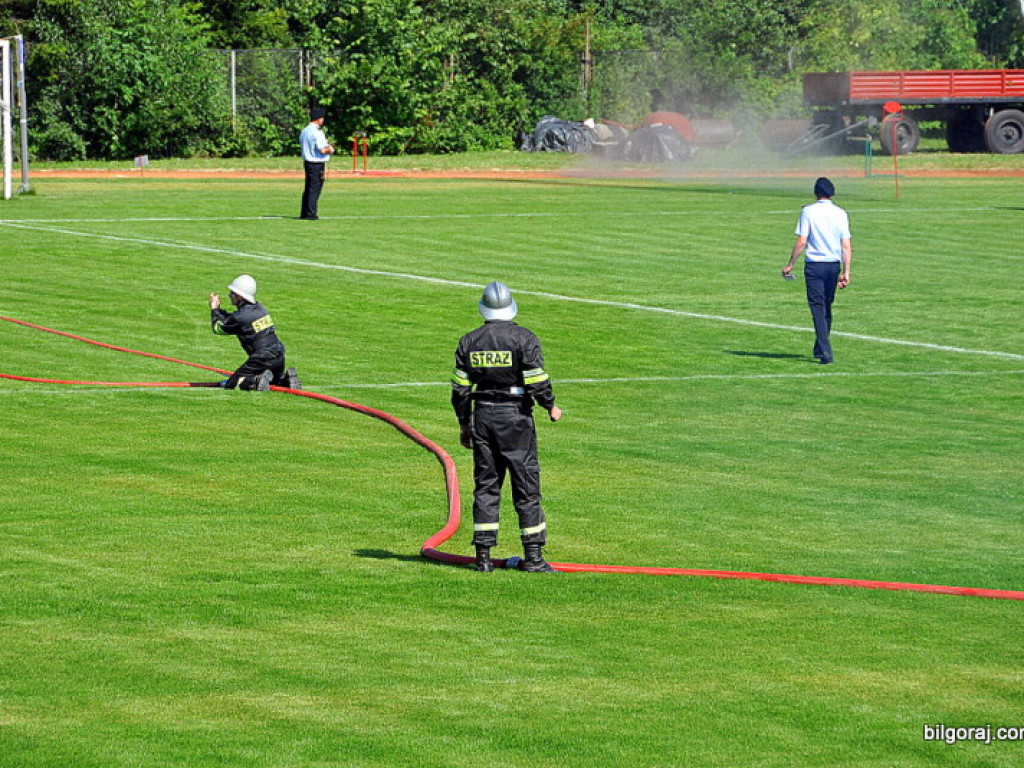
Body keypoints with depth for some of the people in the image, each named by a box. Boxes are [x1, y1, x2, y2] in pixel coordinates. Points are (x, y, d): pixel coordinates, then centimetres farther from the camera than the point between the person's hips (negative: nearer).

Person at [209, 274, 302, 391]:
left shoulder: (240, 317, -13)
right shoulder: (260, 308, 11)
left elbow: (218, 328, 6)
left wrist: (214, 310, 20)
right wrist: (219, 310, 24)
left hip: (262, 359, -7)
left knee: (230, 384, -1)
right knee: (276, 380, 35)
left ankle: (257, 380, -23)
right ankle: (287, 378, 2)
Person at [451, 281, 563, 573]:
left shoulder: (469, 341, 5)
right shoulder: (524, 339, -8)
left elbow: (459, 388, 6)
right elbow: (537, 381, -13)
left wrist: (464, 425, 16)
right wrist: (551, 407, 5)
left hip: (482, 417, 4)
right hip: (515, 417, -4)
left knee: (486, 486, 8)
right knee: (526, 486, 1)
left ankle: (483, 556, 5)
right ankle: (533, 556, -1)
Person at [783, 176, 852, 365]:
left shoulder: (808, 212, -6)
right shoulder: (840, 214, 4)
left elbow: (801, 242, -10)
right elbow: (847, 246, 0)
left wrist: (790, 265, -1)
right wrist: (846, 273, 3)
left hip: (814, 265, -4)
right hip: (834, 265, 4)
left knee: (818, 308, -4)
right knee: (827, 307, 18)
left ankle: (825, 353, -14)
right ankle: (820, 349, 30)